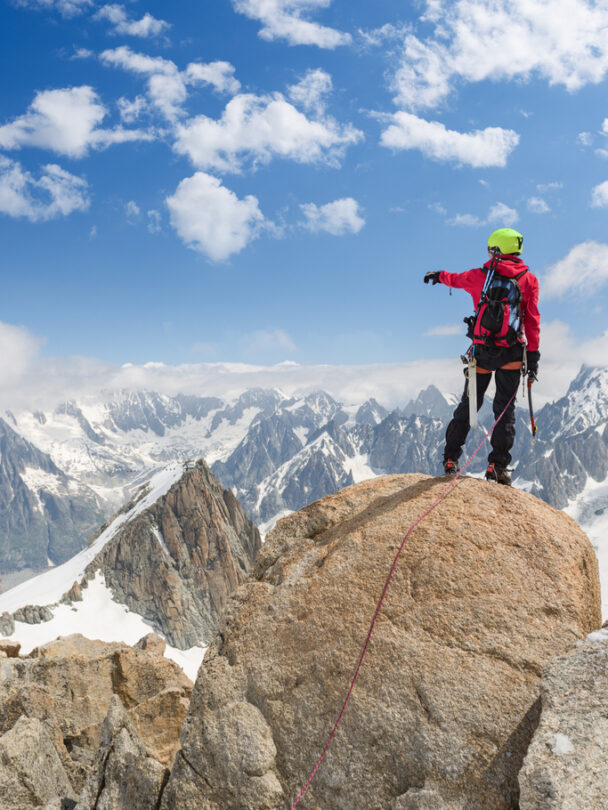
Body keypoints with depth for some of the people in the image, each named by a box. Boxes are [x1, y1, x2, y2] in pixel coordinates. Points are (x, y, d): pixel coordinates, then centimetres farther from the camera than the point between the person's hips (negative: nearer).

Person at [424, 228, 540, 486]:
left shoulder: (480, 276, 3)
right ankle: (498, 464, -3)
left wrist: (438, 276, 46)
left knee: (468, 404, 12)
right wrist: (533, 356, -1)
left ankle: (451, 458, 15)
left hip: (482, 351, 1)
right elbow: (532, 320, -4)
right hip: (511, 354, -1)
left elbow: (455, 279, 23)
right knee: (505, 408, 4)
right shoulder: (528, 280, 0)